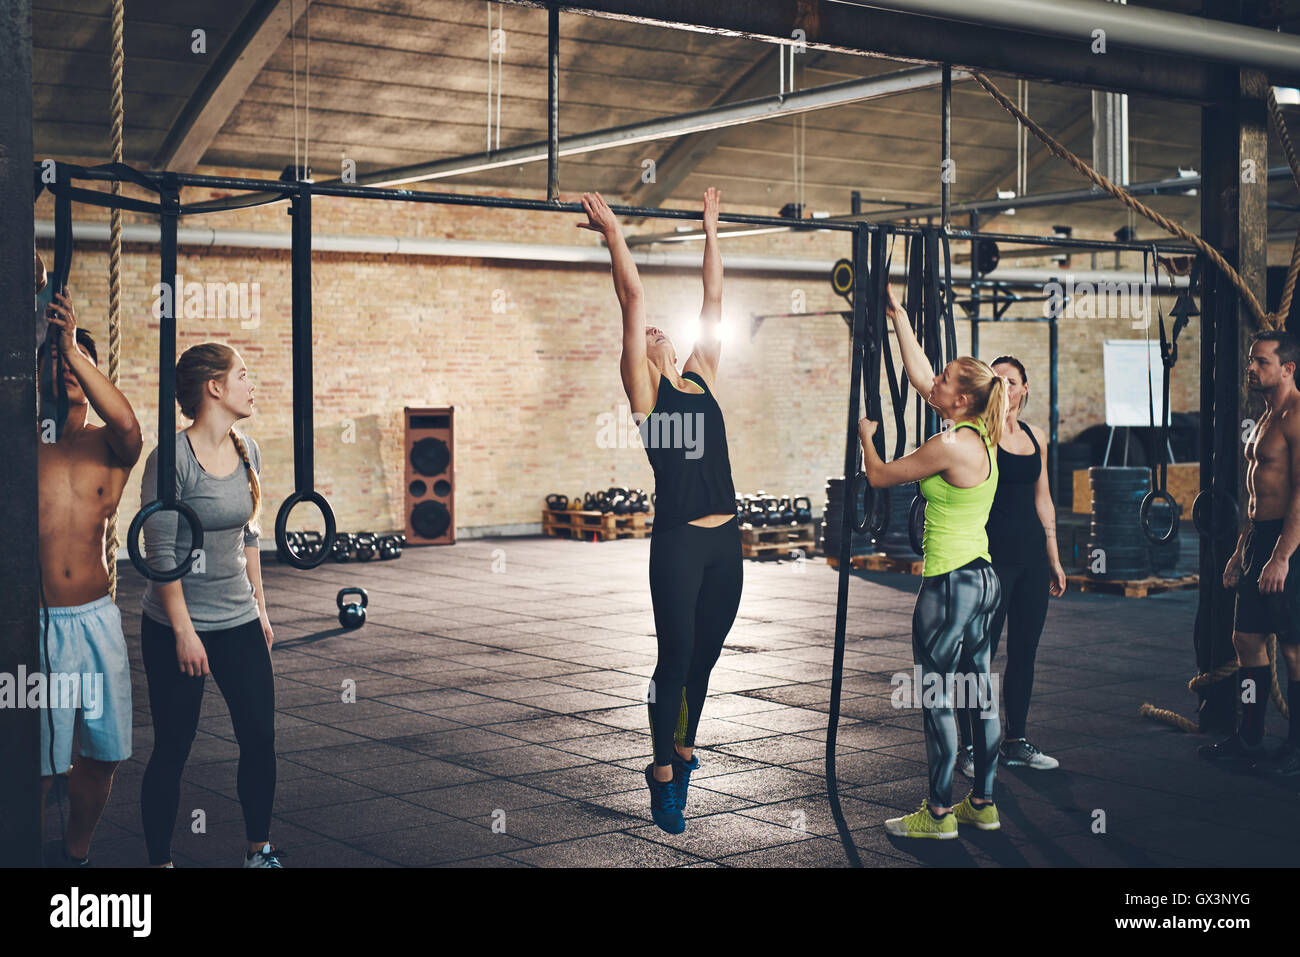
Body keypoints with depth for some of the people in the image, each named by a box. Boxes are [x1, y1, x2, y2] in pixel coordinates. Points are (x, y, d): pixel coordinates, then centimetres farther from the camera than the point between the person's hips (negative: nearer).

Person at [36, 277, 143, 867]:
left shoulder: (109, 447, 6)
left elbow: (127, 423, -18)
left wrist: (72, 347, -23)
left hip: (96, 618, 3)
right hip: (35, 620, -3)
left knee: (103, 752, 11)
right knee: (36, 761, -3)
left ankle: (75, 855, 32)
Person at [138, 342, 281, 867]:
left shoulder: (247, 451, 6)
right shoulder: (172, 458, -15)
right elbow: (160, 552, -15)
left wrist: (259, 607, 15)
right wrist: (184, 631, -16)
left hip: (239, 623, 6)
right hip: (178, 627, -6)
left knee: (260, 737, 6)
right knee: (172, 749, 3)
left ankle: (259, 850, 22)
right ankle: (159, 860, 17)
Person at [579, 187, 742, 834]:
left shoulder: (701, 375, 15)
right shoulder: (644, 388, 0)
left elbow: (713, 300, 21)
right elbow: (633, 300, -4)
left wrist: (711, 231, 26)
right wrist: (613, 233, 0)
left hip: (725, 540, 6)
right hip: (678, 541, -5)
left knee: (704, 656, 14)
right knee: (677, 657, 1)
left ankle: (684, 749, 31)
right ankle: (663, 774, 13)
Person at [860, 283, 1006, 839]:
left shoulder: (949, 446, -18)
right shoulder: (980, 435, 7)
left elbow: (879, 476, -7)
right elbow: (917, 373, 16)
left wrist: (866, 435, 12)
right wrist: (897, 314, 20)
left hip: (950, 582, -9)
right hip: (983, 575, 9)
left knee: (936, 697, -1)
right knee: (978, 692, 13)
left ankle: (938, 813, 5)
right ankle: (982, 803, 22)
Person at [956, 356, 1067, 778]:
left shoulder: (1035, 437, 13)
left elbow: (1043, 500, 18)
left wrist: (1053, 558, 18)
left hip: (1032, 556, 6)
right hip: (991, 556, -6)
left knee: (1024, 652, 10)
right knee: (981, 654, -3)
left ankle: (1015, 743, 21)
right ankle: (970, 748, 7)